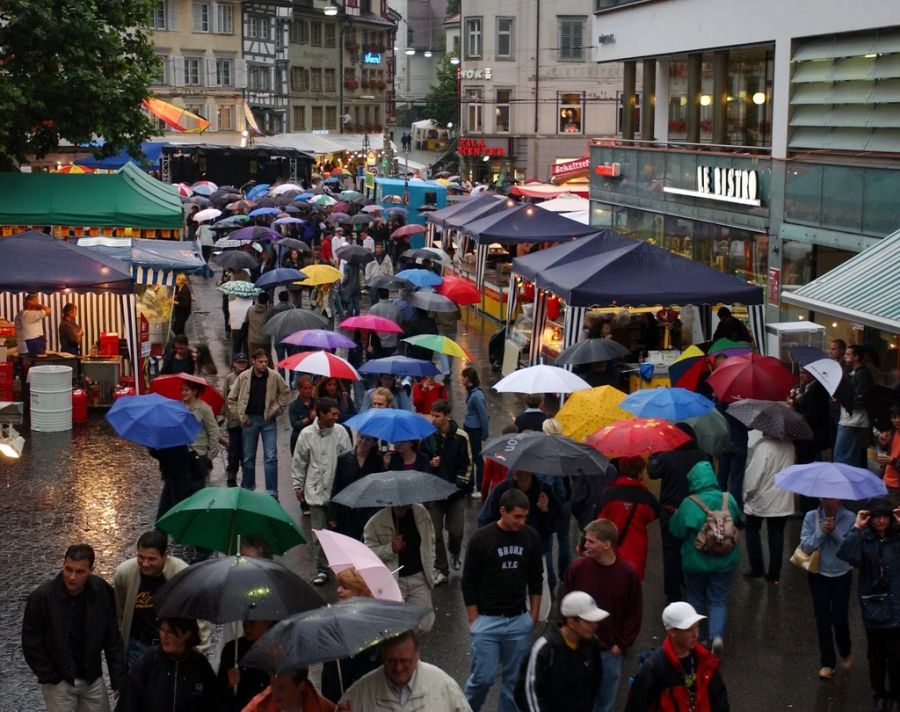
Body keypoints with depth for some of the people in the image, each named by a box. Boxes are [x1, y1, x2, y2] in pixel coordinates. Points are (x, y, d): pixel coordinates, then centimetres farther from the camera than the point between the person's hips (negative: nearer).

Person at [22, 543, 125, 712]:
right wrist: (51, 678, -10)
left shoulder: (102, 591, -11)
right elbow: (31, 644, -11)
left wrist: (118, 679, -5)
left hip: (93, 679, 3)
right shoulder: (41, 597, -20)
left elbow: (112, 638, -2)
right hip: (58, 681, -3)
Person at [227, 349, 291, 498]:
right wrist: (241, 416, -1)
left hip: (269, 420, -1)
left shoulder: (274, 377, -5)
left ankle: (272, 492, 0)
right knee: (248, 457, 10)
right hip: (250, 419, 1)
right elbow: (231, 399, 4)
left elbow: (285, 392, 12)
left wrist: (277, 409, 3)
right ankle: (247, 489, 25)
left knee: (271, 457, -5)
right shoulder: (243, 377, -5)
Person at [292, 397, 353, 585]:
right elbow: (299, 462, 6)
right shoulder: (307, 434, -3)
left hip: (338, 490, 0)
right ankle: (322, 569, 12)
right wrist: (298, 486, 9)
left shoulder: (340, 432, -3)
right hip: (316, 490, 0)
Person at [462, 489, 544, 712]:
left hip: (519, 620, 3)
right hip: (487, 620, -3)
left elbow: (536, 579, 11)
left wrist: (534, 614, 9)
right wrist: (474, 620, -5)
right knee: (483, 677, -3)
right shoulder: (481, 538, -10)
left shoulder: (531, 537, 0)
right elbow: (468, 582, -4)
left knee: (515, 679, 7)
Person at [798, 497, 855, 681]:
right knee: (823, 619, 6)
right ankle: (827, 662, 19)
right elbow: (805, 546, -11)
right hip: (818, 575, 1)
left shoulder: (849, 518, -13)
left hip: (842, 575, -1)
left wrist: (836, 532, -27)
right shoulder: (811, 517, -9)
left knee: (840, 618, 1)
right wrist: (820, 533, -24)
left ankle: (845, 653, 31)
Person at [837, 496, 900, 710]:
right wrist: (856, 528, -24)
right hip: (873, 607, 0)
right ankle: (879, 695, 33)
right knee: (876, 656, 14)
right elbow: (844, 555, -24)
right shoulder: (863, 539, -7)